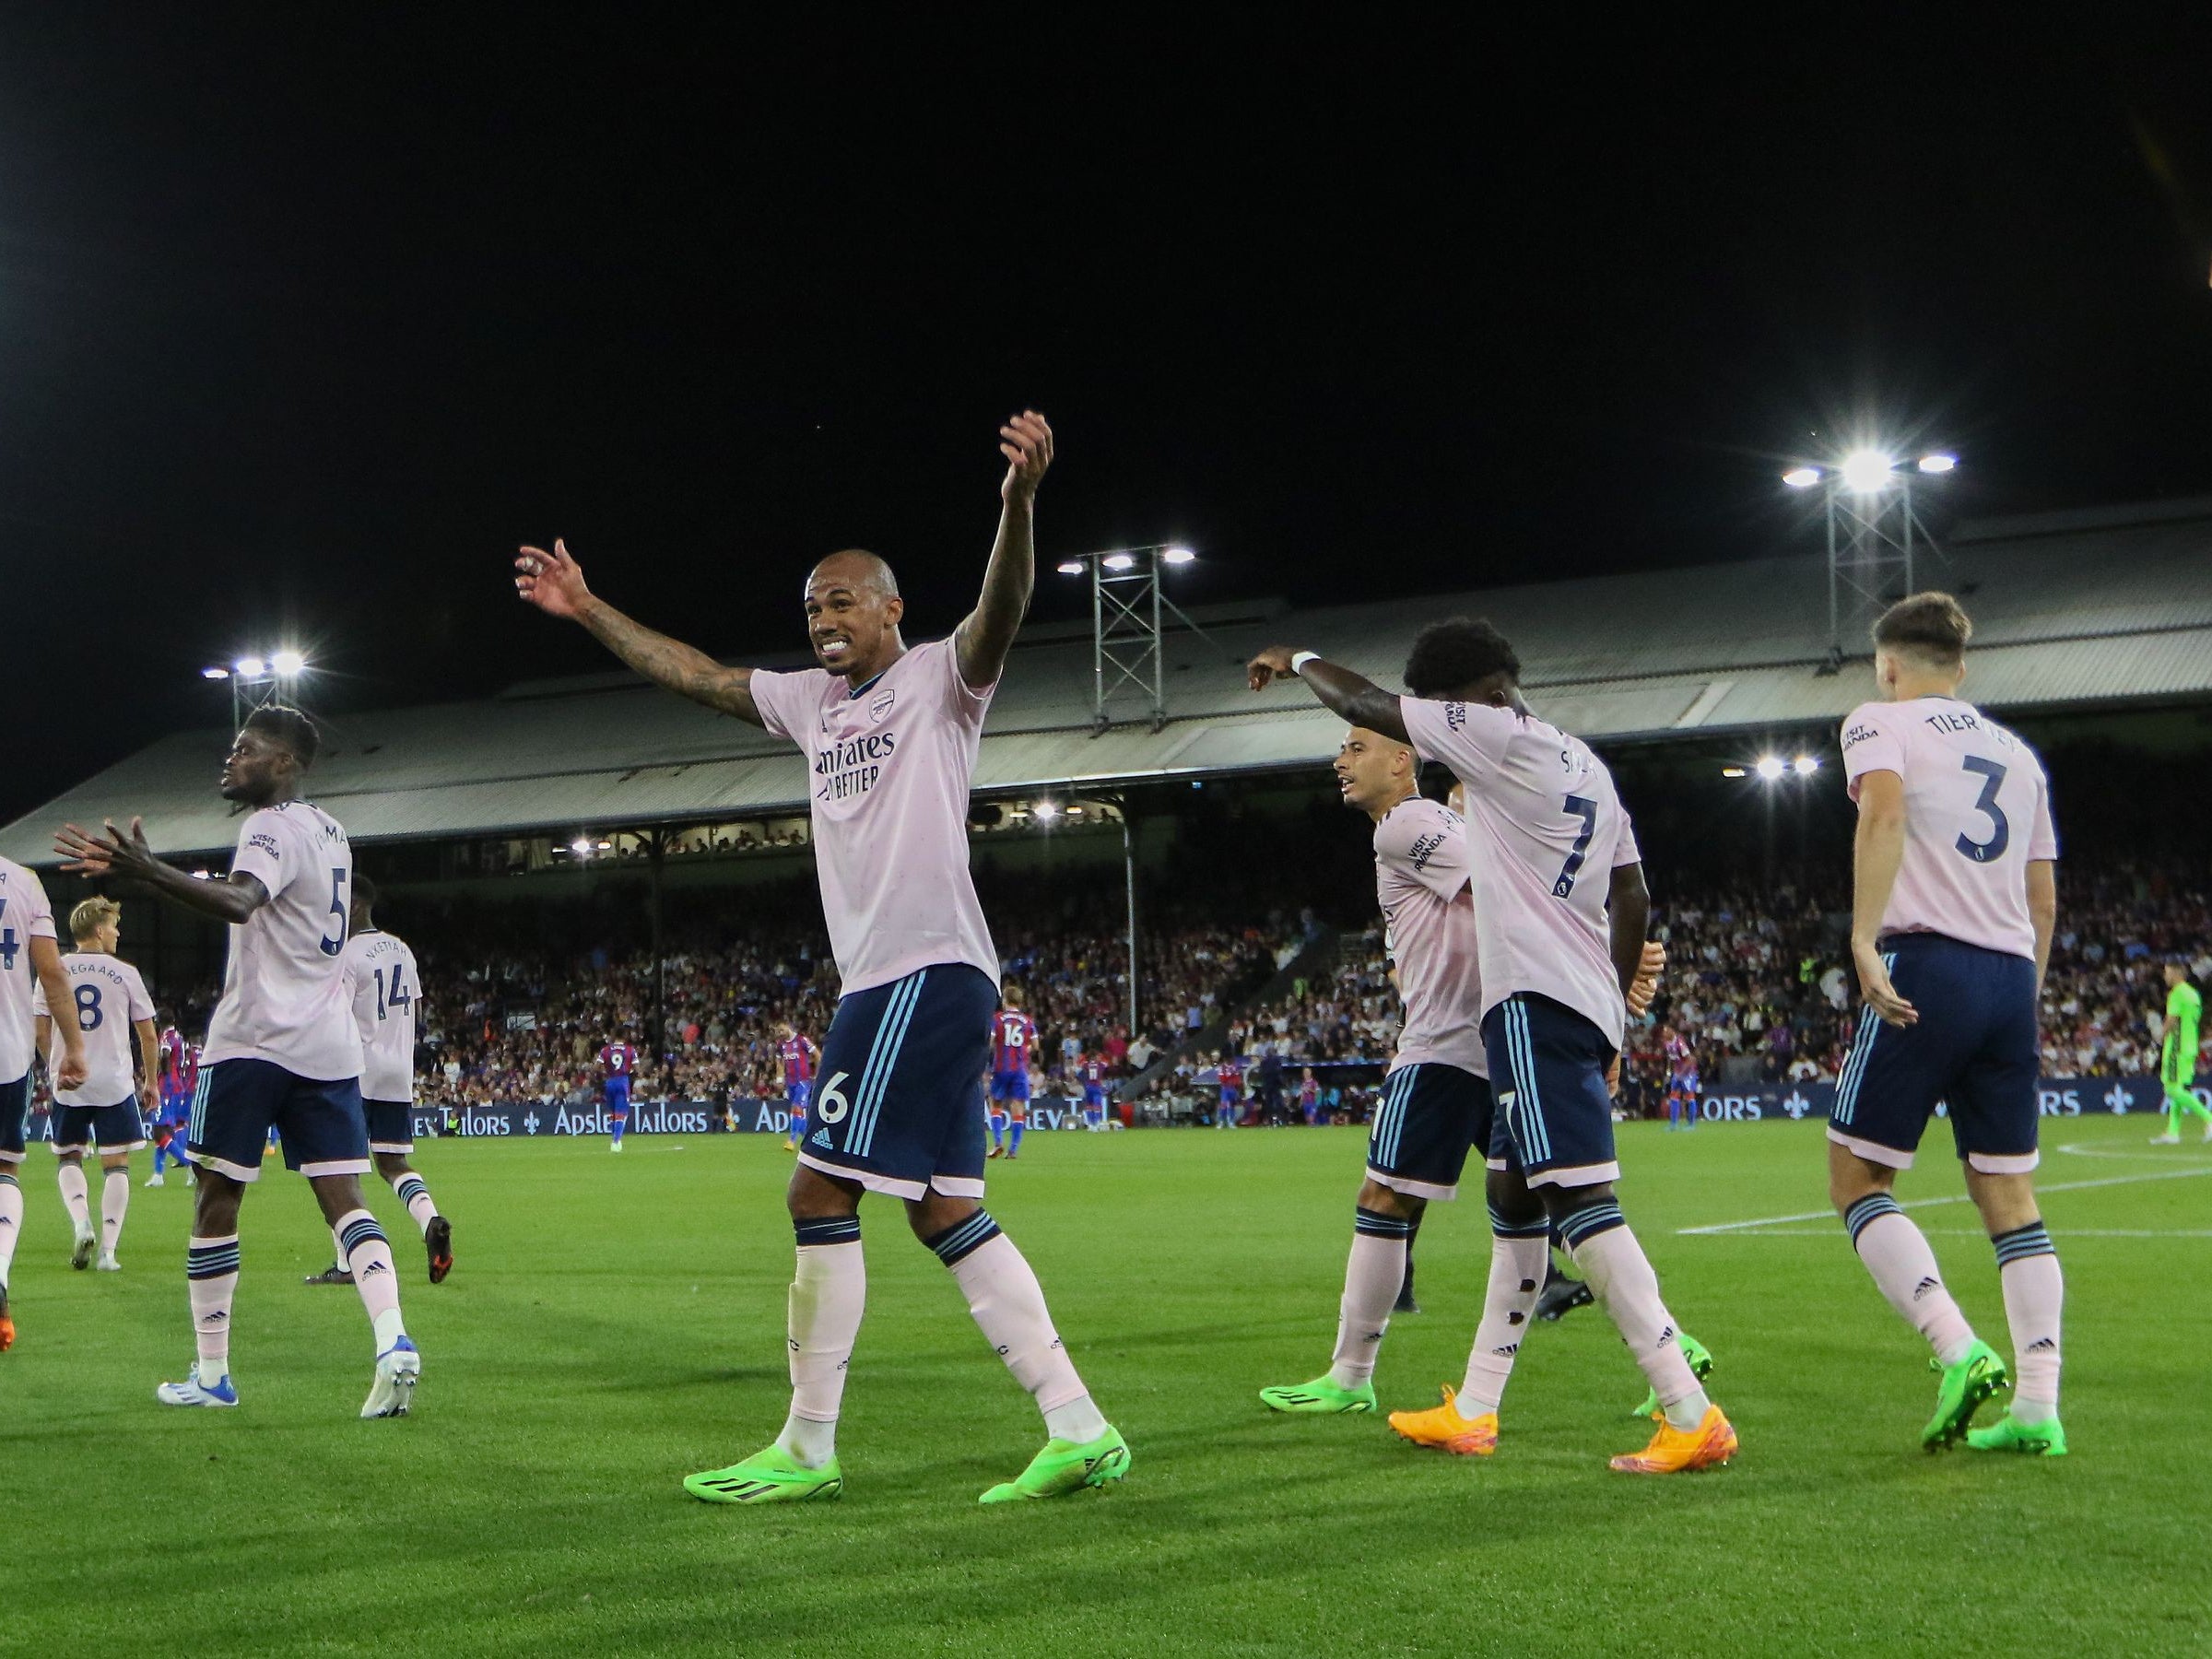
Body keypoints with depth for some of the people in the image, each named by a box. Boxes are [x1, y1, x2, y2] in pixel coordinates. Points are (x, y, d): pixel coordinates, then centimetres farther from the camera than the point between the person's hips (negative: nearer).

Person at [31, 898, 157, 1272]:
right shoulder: (125, 973, -1)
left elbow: (41, 1033, 3)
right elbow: (147, 1034, 3)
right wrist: (150, 1081, 14)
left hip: (68, 1084, 2)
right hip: (115, 1084, -2)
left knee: (67, 1158, 17)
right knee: (117, 1164, 5)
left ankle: (82, 1223, -7)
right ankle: (108, 1249, -1)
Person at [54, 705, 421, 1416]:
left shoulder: (273, 826, -9)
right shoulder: (329, 831, 19)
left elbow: (239, 902, -31)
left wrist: (146, 871, -44)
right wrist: (142, 870, 29)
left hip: (255, 1038, -8)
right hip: (329, 1044, 8)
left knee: (215, 1199, 4)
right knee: (343, 1200, 1)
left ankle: (212, 1375, 9)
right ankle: (394, 1344, -19)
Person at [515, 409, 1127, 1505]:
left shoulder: (938, 679, -3)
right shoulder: (812, 699, 19)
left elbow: (999, 614, -23)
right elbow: (696, 675, 29)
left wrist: (1019, 502, -40)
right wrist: (588, 613, 31)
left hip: (928, 970, -9)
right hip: (882, 978, 9)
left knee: (821, 1193, -8)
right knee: (944, 1211, 6)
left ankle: (805, 1449, 0)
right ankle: (1078, 1429, 5)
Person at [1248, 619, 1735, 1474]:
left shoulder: (1500, 736, -6)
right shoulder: (1586, 765, 20)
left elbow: (1364, 704, -1)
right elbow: (1633, 900, 22)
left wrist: (1296, 659, 18)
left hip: (1536, 1001, -10)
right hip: (1589, 1002, 10)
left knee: (1581, 1198, -17)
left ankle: (1691, 1413, -24)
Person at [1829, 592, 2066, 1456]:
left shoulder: (1879, 722, 5)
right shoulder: (2017, 753, 23)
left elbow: (1885, 810, -17)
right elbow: (2044, 900, 22)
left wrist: (1865, 940, -23)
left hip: (1926, 964, -6)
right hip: (2011, 974, 6)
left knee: (1857, 1179, 0)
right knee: (2009, 1195, 7)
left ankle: (1960, 1350, -17)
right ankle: (2036, 1408, 0)